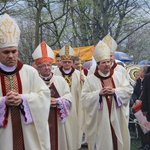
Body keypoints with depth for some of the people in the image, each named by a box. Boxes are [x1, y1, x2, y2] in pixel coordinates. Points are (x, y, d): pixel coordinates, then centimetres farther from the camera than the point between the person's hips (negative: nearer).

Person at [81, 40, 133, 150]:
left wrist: (115, 91, -14)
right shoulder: (90, 79, -2)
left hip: (117, 118, 3)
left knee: (118, 140, 9)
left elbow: (129, 90, 1)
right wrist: (98, 93, -19)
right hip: (100, 119, -2)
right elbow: (84, 98, -6)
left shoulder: (119, 76, 6)